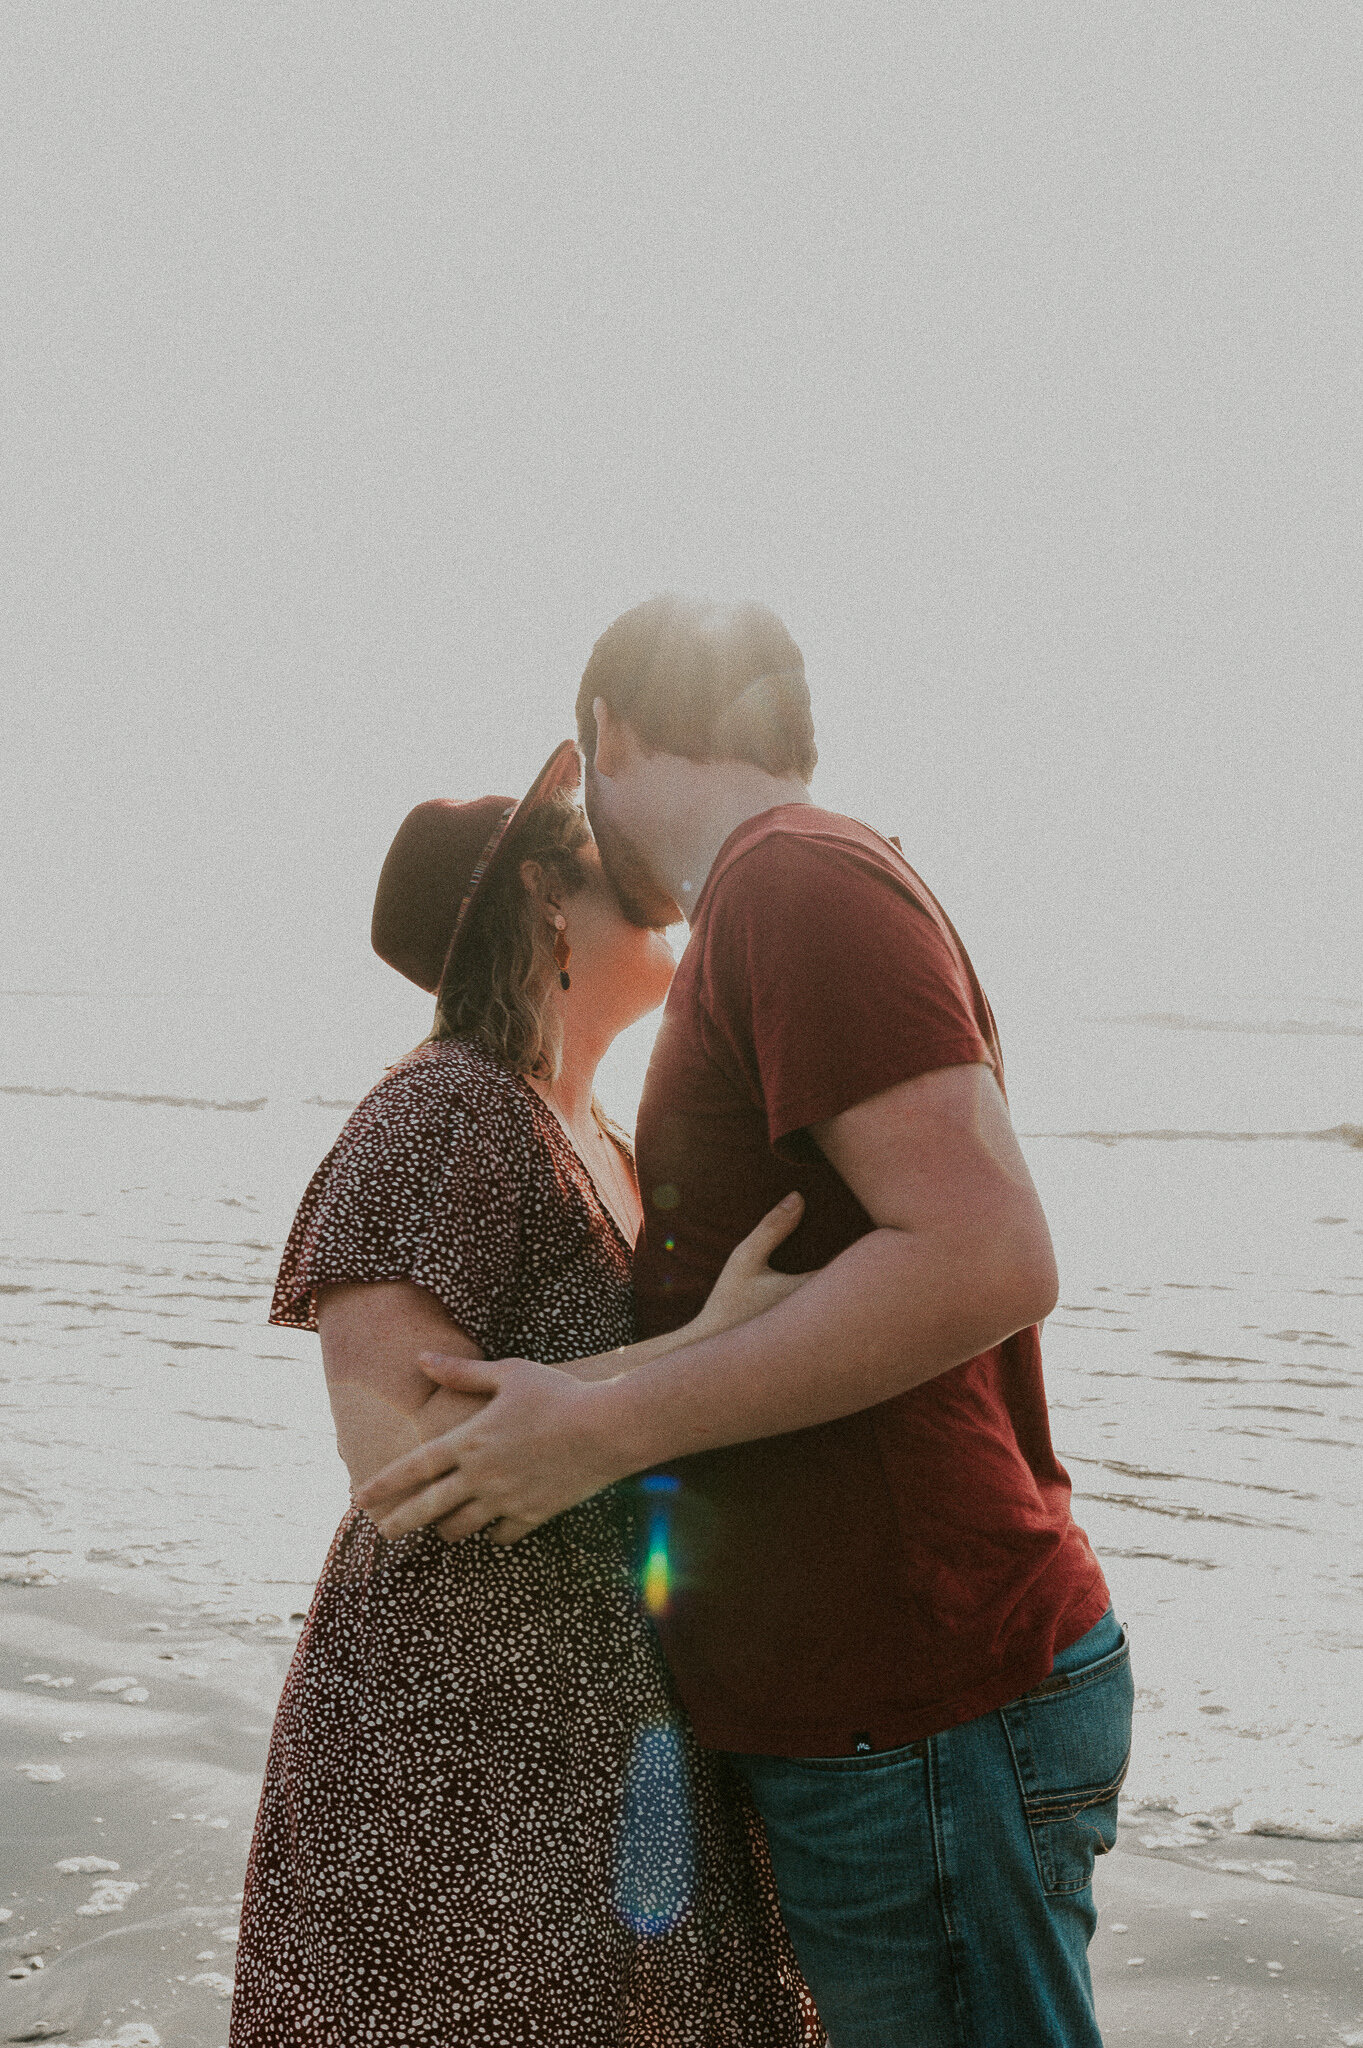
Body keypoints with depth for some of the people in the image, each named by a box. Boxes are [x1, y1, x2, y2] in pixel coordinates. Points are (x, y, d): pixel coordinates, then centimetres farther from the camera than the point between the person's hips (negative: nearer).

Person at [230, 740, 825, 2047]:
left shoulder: (607, 1150, 14)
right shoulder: (445, 1116, -14)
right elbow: (400, 1447, -23)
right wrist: (706, 1352, -26)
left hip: (627, 1728, 8)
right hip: (460, 1730, -8)